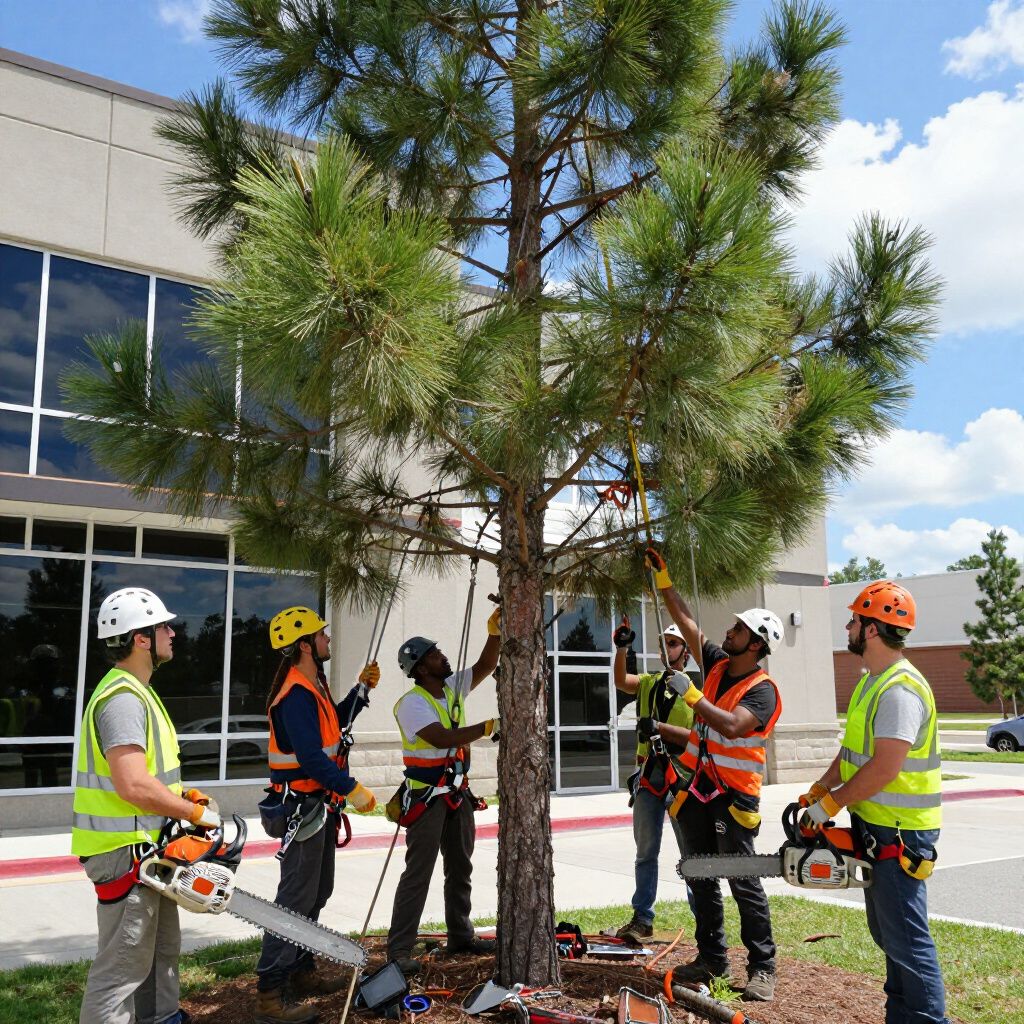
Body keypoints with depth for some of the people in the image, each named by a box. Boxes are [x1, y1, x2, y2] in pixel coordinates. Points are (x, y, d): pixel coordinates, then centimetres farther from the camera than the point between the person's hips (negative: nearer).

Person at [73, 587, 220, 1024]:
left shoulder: (137, 693, 13)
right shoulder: (123, 700, -22)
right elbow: (134, 786, -30)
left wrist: (184, 795, 7)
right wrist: (197, 813, -18)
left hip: (148, 849, 11)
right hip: (126, 853, -11)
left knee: (161, 949, 22)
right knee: (123, 966, -3)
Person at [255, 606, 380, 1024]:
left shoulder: (312, 687, 11)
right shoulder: (296, 694, -22)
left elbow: (335, 724, 23)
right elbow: (311, 756, -28)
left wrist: (361, 690, 14)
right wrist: (353, 789, -25)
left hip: (319, 807, 11)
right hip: (302, 809, -11)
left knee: (317, 892, 19)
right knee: (296, 897, -7)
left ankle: (302, 972, 31)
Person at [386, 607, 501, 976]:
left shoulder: (453, 687, 6)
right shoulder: (412, 703, -17)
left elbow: (486, 666, 4)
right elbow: (442, 738, -28)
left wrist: (494, 631, -11)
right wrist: (488, 727, -27)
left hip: (458, 793, 8)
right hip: (427, 797, -8)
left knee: (460, 868, 16)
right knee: (418, 873, -7)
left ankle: (460, 935, 29)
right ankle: (399, 949, -1)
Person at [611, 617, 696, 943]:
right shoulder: (649, 682, 13)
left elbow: (696, 736, -10)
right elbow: (620, 681, -8)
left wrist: (659, 727, -20)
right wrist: (621, 649, -22)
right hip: (648, 773, 5)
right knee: (646, 852, 11)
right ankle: (642, 919, 19)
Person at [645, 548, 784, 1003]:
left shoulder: (763, 691, -13)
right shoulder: (716, 664, 7)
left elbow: (733, 726, -29)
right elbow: (686, 621, 11)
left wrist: (693, 697, -25)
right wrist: (662, 577, 9)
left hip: (733, 795, -7)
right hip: (697, 787, 7)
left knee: (744, 883, -3)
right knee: (702, 880, 13)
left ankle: (762, 967, 7)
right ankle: (712, 957, 24)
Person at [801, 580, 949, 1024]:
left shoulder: (899, 689, -23)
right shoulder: (873, 681, 11)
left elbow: (884, 768, -27)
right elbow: (853, 749, 17)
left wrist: (832, 805, -17)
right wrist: (817, 790, 9)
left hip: (898, 833, -11)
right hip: (875, 827, 11)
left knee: (905, 936, -4)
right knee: (887, 931, 19)